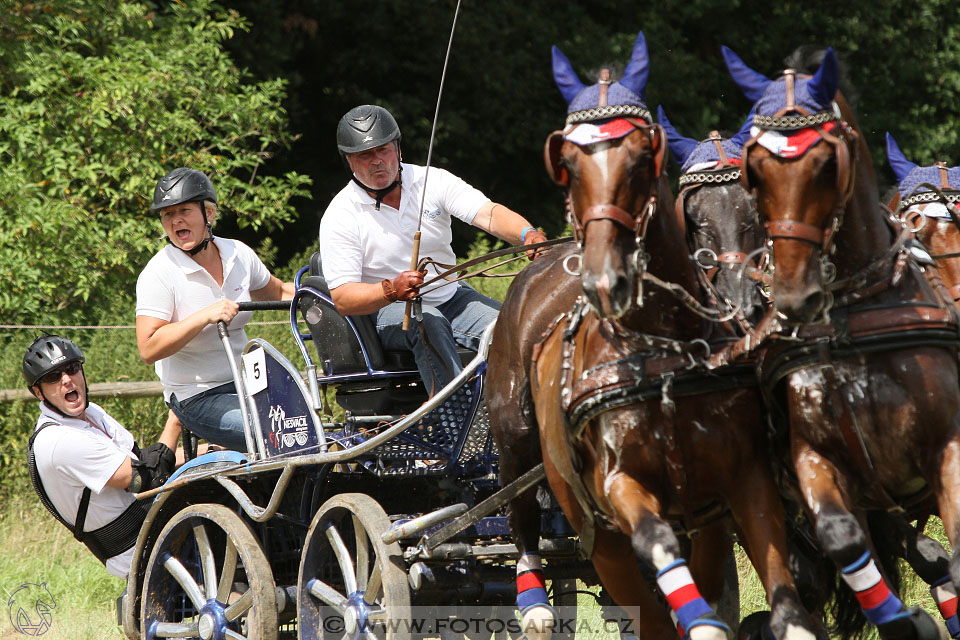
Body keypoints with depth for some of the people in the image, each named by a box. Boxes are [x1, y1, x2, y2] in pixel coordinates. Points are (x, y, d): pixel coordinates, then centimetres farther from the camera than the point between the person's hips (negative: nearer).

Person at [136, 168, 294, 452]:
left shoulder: (238, 254, 3)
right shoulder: (158, 274, -13)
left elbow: (278, 292, 23)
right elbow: (149, 349, -21)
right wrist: (205, 316, -29)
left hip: (246, 383, 7)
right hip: (198, 400, -7)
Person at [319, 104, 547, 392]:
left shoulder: (432, 181, -2)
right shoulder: (340, 215, -10)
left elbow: (488, 213, -16)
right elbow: (342, 299, -17)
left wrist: (527, 235, -39)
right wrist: (392, 290, -38)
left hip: (450, 296, 4)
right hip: (386, 310, -4)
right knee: (429, 323, -37)